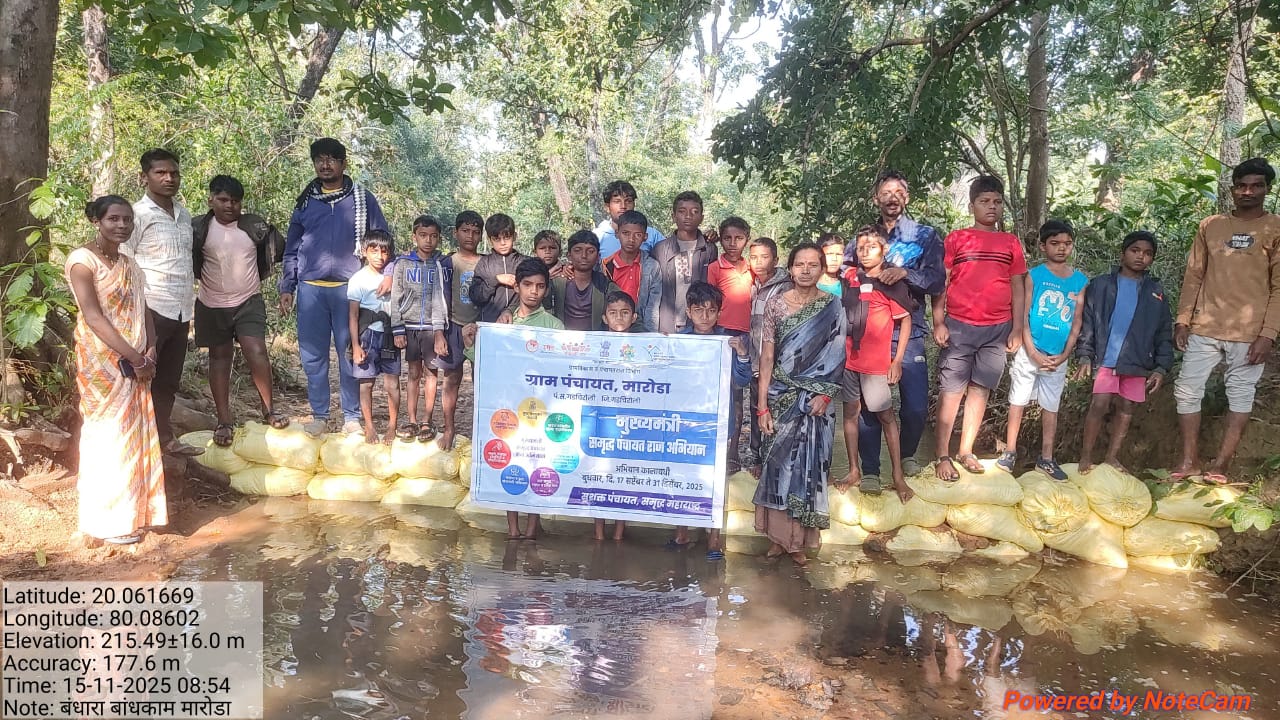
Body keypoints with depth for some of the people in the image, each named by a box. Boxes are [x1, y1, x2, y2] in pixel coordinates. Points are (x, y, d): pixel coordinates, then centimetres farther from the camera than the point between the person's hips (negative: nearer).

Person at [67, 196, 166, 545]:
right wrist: (135, 358, -18)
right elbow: (93, 317, -17)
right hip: (103, 362, -7)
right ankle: (107, 520, 9)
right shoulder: (83, 260, -10)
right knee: (108, 437, -1)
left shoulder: (129, 263, 13)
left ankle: (130, 511, 22)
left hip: (135, 364, 7)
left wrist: (150, 350, -4)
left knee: (135, 435, 11)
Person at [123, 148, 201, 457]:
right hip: (151, 311, -7)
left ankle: (165, 437, 26)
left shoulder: (184, 215, 13)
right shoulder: (137, 215, -8)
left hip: (180, 312, 7)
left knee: (169, 380, 15)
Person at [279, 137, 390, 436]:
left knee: (350, 354, 1)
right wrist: (286, 288, 9)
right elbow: (291, 248, 14)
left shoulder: (363, 199, 5)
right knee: (313, 356, 4)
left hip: (349, 288, -2)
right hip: (311, 289, 2)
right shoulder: (305, 202, 12)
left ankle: (351, 416, 9)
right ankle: (319, 415, 14)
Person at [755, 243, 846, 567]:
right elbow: (767, 355, -1)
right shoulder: (776, 304, 0)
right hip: (781, 396, 1)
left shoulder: (833, 307, 0)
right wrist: (763, 405, -5)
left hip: (815, 398, -1)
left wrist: (825, 394, -13)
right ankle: (779, 534, 17)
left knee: (808, 463, 2)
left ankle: (799, 539, 14)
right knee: (778, 462, 4)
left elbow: (836, 356, 0)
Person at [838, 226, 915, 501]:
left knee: (886, 415, 2)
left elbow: (905, 320, -3)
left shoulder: (891, 283, -6)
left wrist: (897, 360, -5)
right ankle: (854, 471, 21)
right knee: (851, 412, 10)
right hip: (848, 358, 4)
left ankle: (898, 476, 11)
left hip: (877, 362, -4)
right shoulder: (849, 278, 5)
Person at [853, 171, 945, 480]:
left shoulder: (925, 235, 7)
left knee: (916, 408, -3)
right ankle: (870, 471, 14)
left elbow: (938, 281, -4)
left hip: (908, 334, -1)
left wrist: (905, 272, -20)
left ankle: (907, 454, 26)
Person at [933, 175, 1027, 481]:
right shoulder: (956, 239, 3)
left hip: (997, 329, 3)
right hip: (959, 326, -3)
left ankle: (966, 451, 18)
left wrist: (1017, 329, 5)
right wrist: (938, 323, -8)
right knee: (951, 390, -2)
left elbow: (1018, 288, 11)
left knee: (980, 389, 7)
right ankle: (943, 456, 3)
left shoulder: (1011, 243, 11)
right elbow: (940, 283, 0)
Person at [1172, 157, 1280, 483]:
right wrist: (1182, 320, 2)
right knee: (1187, 390, 2)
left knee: (1240, 396, 4)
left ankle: (1221, 465, 11)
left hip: (1249, 333, -3)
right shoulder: (1209, 226, 8)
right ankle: (1189, 461, 13)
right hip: (1204, 329, 3)